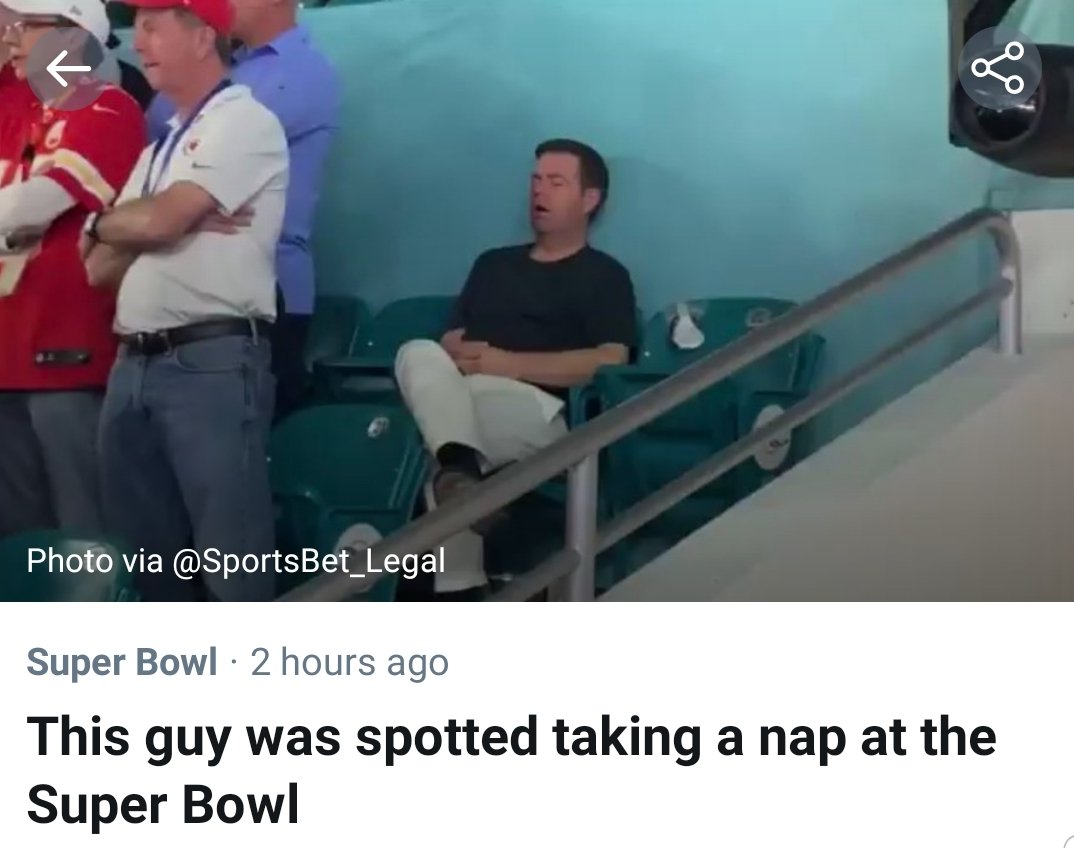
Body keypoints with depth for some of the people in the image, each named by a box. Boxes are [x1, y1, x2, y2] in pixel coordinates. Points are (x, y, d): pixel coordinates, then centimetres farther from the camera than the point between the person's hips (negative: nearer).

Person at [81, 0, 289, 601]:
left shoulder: (244, 122, -2)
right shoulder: (160, 149, 23)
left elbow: (157, 223, -14)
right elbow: (100, 267, 15)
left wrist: (105, 222, 8)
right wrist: (179, 221, -2)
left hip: (213, 362, -8)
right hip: (135, 366, 8)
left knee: (229, 553, -7)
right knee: (142, 550, 11)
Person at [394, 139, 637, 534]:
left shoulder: (605, 276, 12)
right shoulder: (493, 263, 31)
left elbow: (611, 362, -4)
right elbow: (451, 340, 23)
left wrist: (510, 364, -12)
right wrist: (460, 358, -5)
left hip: (535, 410, -5)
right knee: (419, 353, -32)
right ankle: (461, 468, -55)